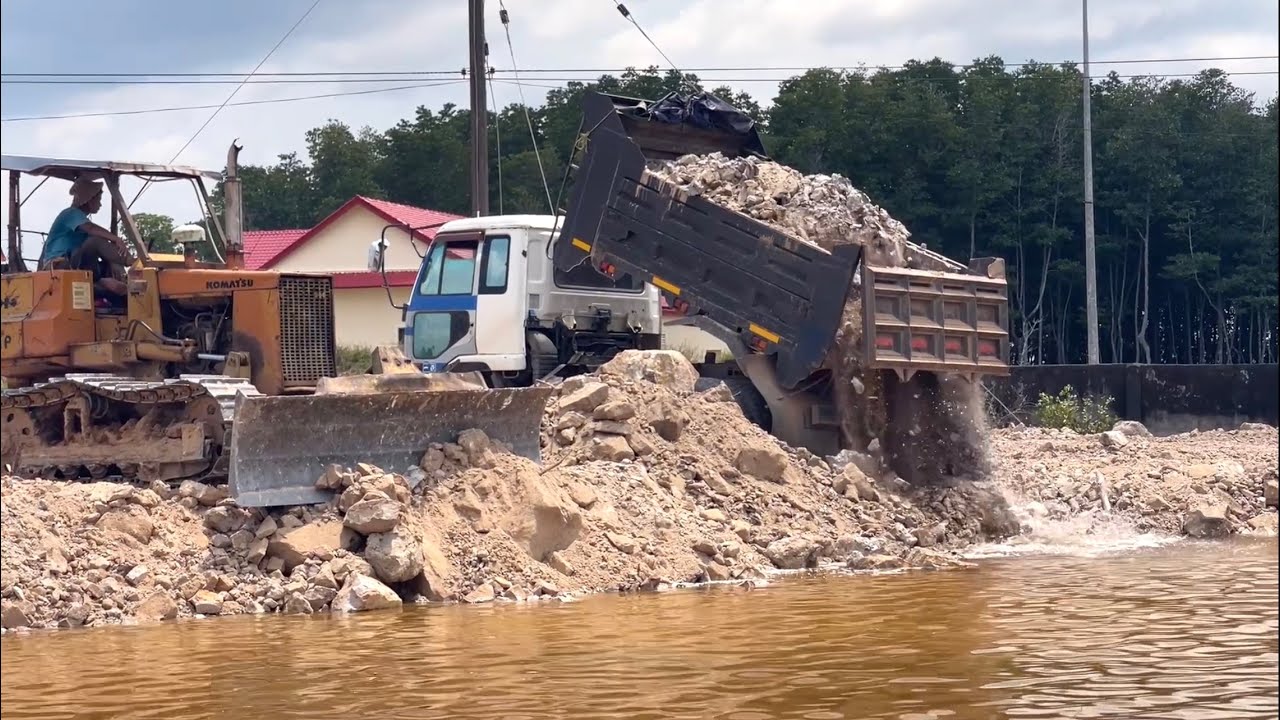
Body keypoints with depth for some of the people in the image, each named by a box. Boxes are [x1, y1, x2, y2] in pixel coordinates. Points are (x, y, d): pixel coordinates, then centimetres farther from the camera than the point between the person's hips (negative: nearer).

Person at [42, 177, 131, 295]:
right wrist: (117, 240, -38)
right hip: (58, 265, -10)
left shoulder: (80, 217, 22)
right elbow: (91, 229, -29)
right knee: (97, 241, -26)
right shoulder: (72, 214, -8)